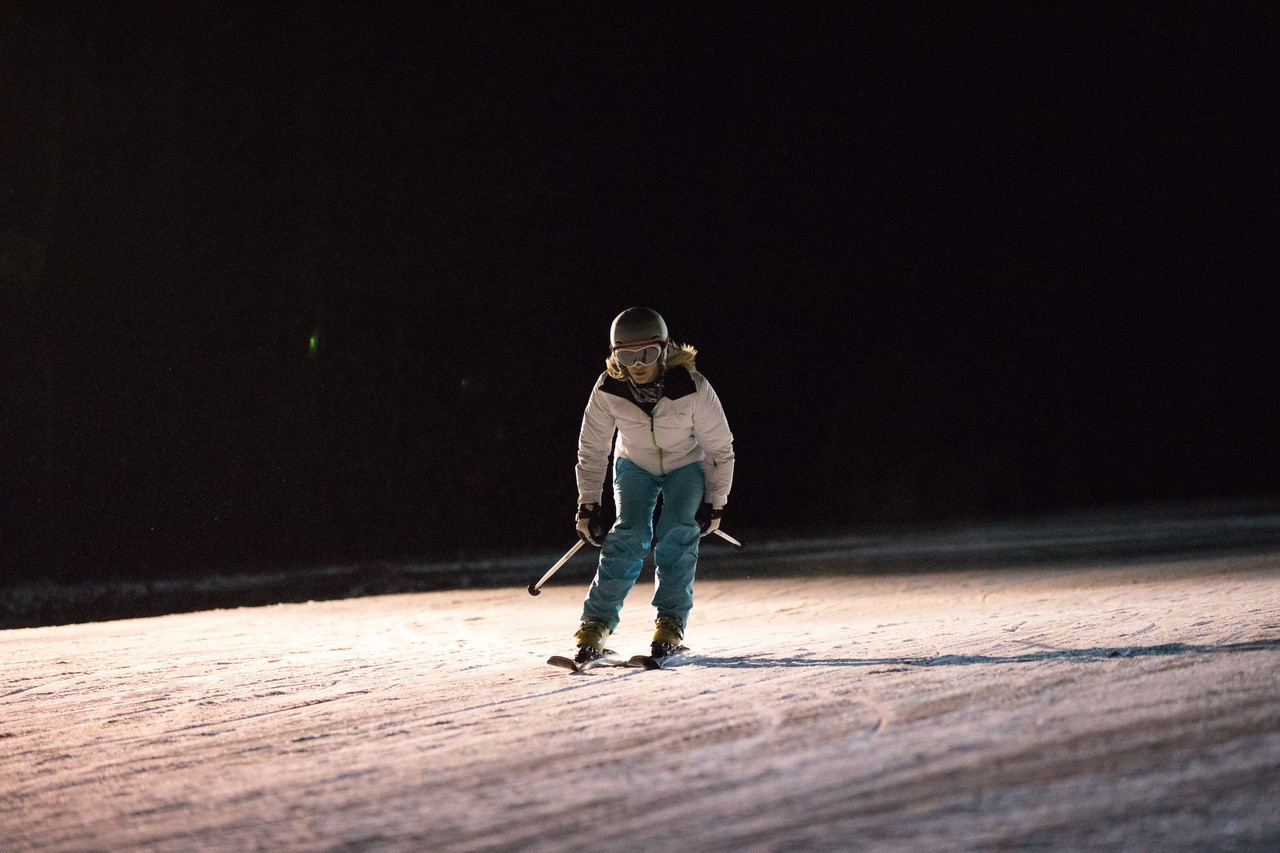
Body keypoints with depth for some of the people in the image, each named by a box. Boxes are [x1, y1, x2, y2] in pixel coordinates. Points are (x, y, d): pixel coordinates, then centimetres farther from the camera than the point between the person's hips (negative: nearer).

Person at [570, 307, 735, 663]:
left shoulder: (692, 389, -31)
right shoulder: (608, 390, -26)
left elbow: (720, 447, -17)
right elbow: (592, 450, -12)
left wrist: (715, 503, -12)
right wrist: (588, 505, -12)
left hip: (687, 464, -1)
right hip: (635, 465, 1)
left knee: (679, 533, -20)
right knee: (630, 536, -17)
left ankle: (671, 623, -11)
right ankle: (596, 623, -12)